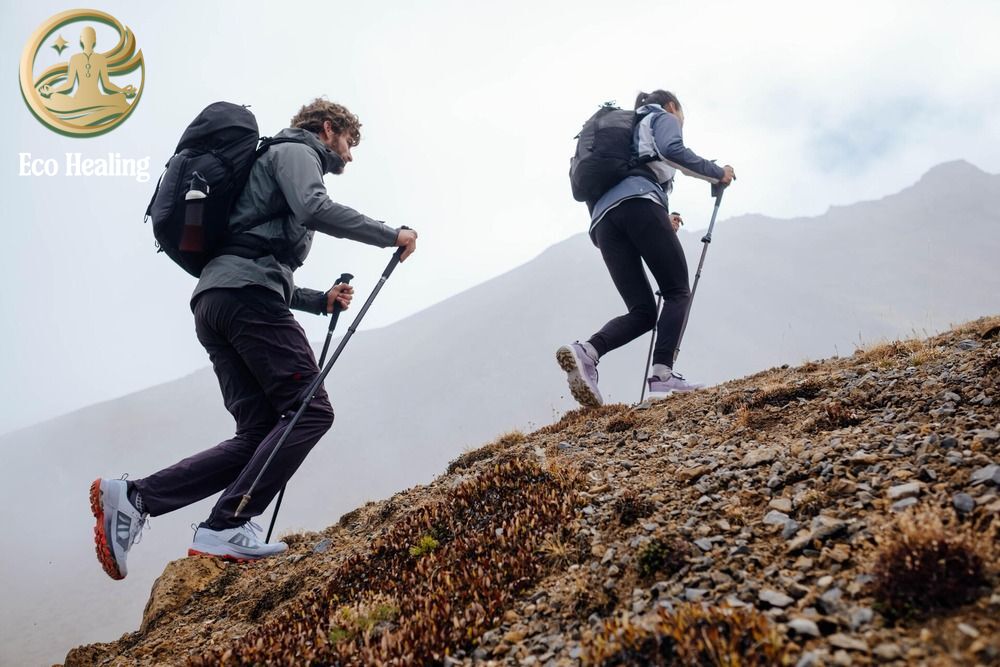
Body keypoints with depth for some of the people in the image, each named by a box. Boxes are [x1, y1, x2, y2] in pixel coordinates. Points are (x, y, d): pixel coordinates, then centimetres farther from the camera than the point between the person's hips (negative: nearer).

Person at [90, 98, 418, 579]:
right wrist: (390, 235, -5)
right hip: (245, 293, -10)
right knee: (310, 410, -14)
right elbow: (315, 209, -14)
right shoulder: (295, 151, 10)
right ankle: (226, 528, -19)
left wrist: (321, 300, 21)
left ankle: (133, 497, -4)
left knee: (259, 433, 2)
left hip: (212, 304, 10)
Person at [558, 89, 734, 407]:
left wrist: (661, 223, 34)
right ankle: (663, 373, -22)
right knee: (677, 292, -3)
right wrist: (717, 173, 8)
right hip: (638, 203, -6)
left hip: (603, 217, 6)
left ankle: (585, 352, -24)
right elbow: (673, 151, -3)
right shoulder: (663, 118, 22)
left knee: (642, 311, 1)